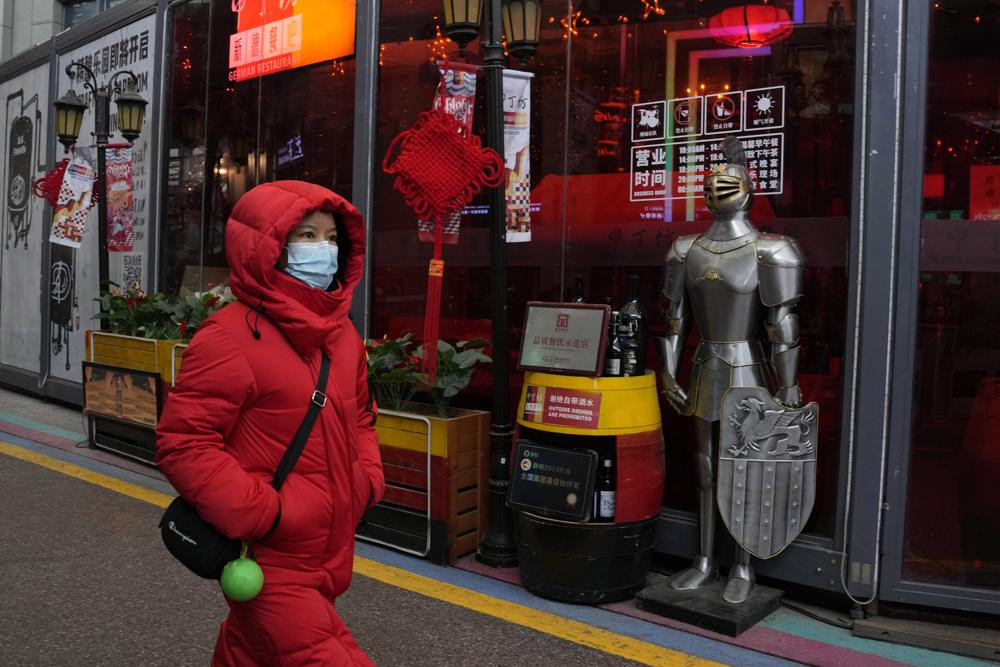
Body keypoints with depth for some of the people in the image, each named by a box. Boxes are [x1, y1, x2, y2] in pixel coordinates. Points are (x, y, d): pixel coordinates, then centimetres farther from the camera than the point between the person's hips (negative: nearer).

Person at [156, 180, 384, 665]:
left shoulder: (343, 334, 7)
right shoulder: (231, 337, -18)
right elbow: (182, 444, -19)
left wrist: (367, 480, 5)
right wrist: (261, 514, -22)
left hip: (327, 554, 8)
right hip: (269, 561, -7)